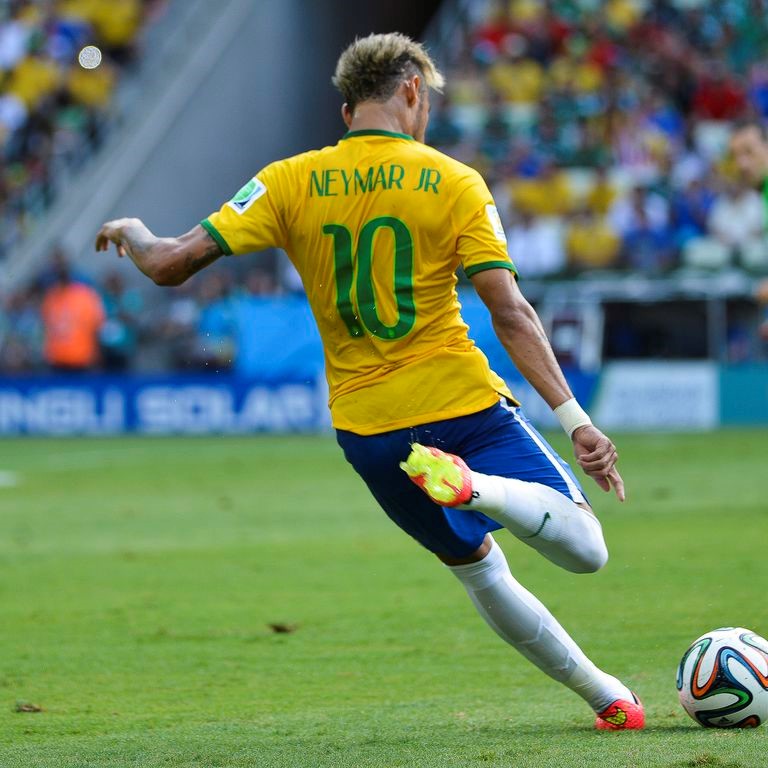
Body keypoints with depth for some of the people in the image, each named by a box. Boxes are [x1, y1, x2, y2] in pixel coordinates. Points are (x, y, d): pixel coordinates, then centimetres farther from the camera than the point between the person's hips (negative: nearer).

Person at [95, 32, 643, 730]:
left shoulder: (291, 183, 0)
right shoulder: (455, 183, -4)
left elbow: (171, 265, -4)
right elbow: (511, 315, -12)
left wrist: (131, 234, 18)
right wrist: (576, 420, -12)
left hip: (366, 429, 3)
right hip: (465, 403, -3)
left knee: (480, 567, 22)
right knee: (586, 549, -4)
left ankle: (602, 693, 20)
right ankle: (478, 487, -30)